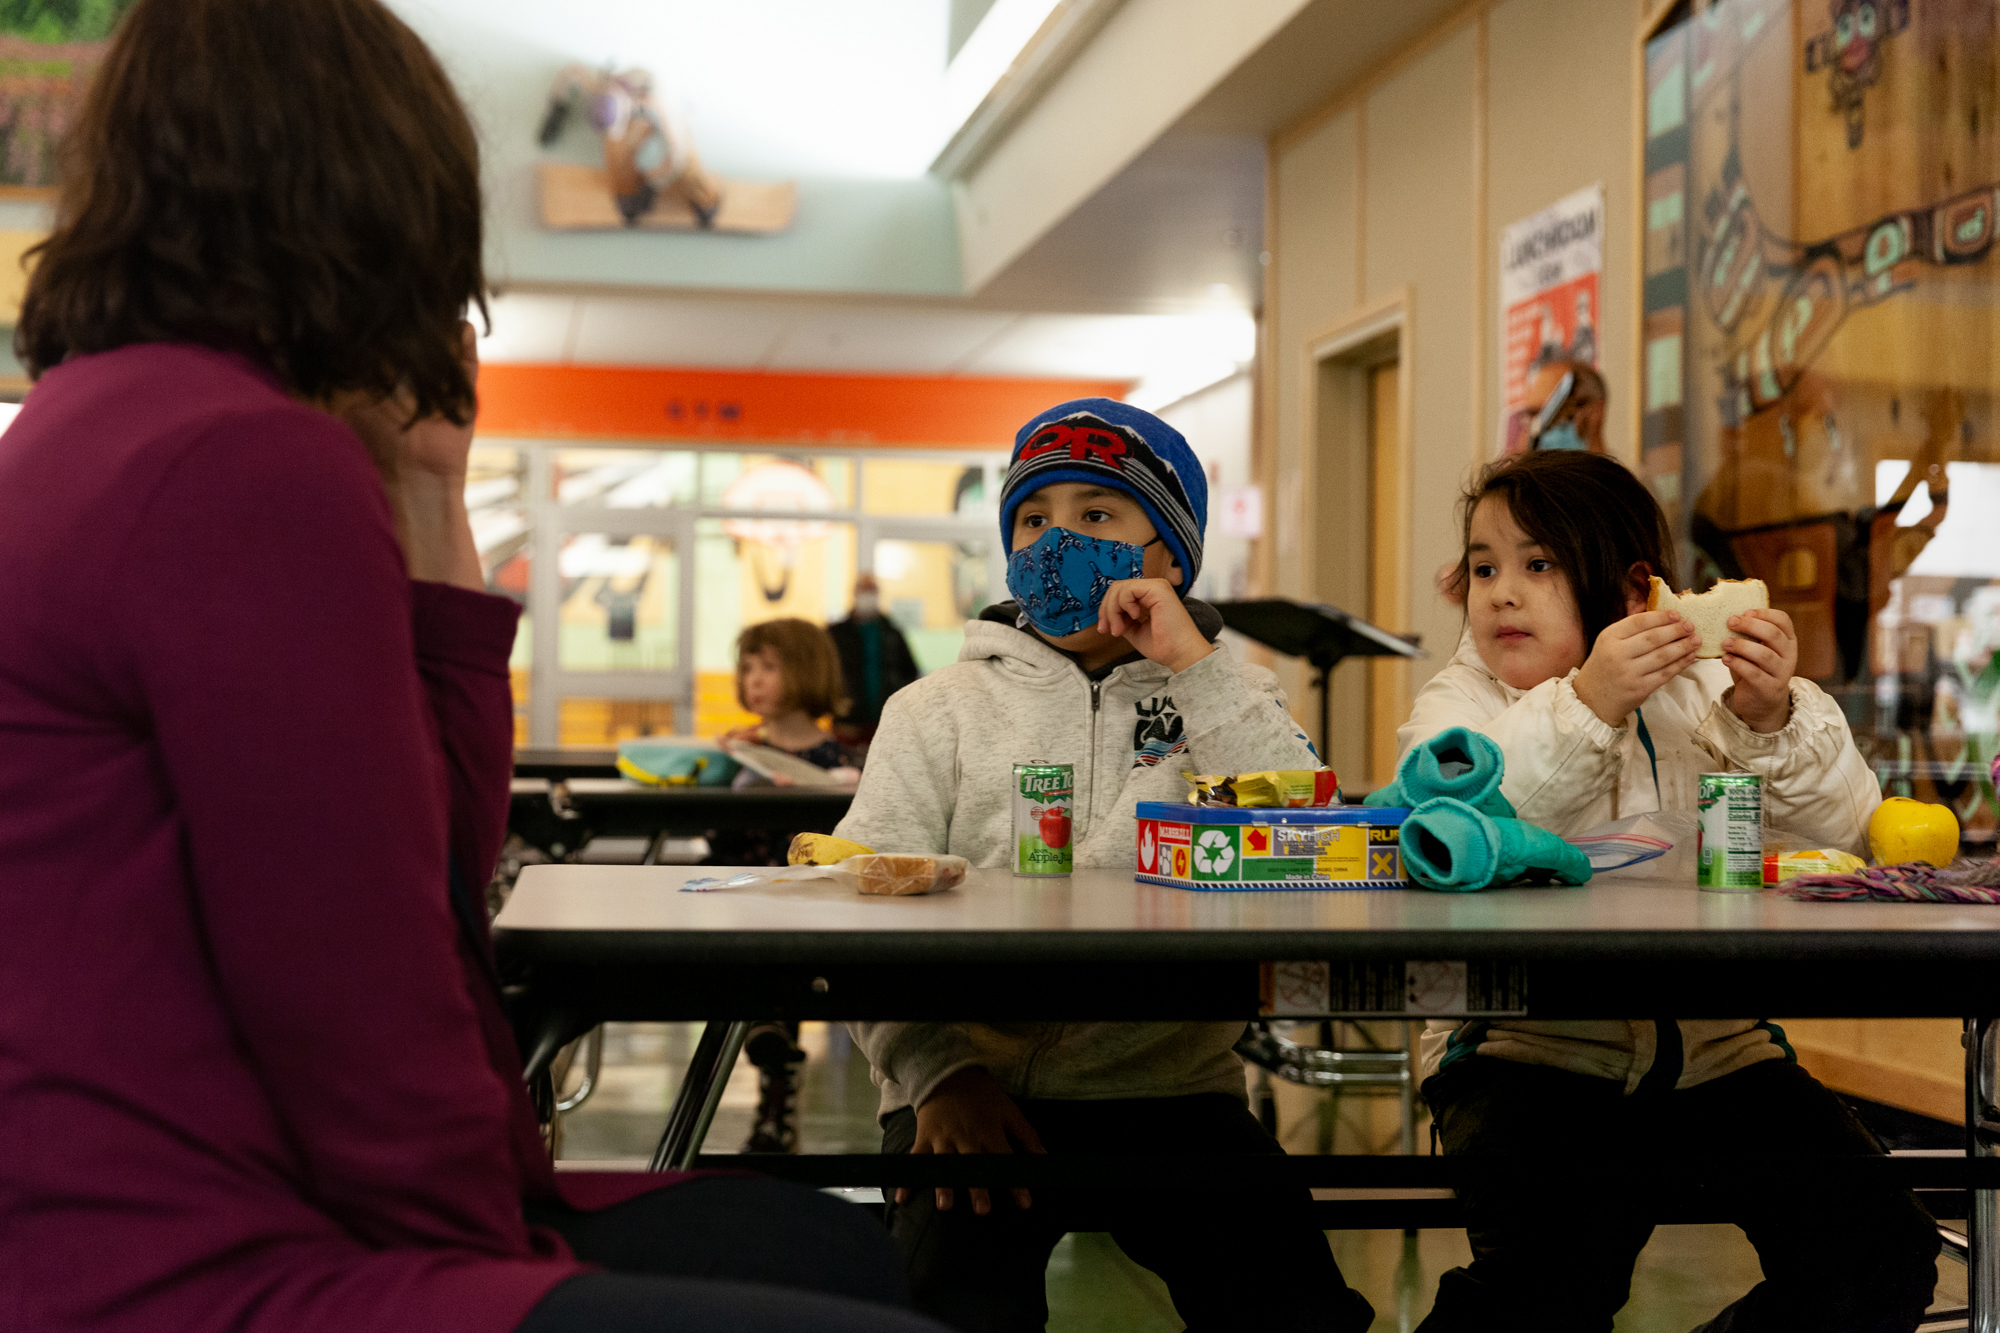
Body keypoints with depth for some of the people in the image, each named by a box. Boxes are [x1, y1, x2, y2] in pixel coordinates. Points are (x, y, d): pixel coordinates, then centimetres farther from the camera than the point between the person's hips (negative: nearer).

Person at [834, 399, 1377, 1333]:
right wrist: (939, 1073, -16)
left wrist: (1193, 666, -8)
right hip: (975, 1089, 0)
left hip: (1170, 1089, 1)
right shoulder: (939, 710, 11)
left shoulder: (1223, 699, 13)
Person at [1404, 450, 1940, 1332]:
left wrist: (1774, 719, -21)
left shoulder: (1698, 688, 9)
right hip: (1526, 1049, -3)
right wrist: (1586, 705, -33)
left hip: (1711, 1047, 4)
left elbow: (1847, 828, -1)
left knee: (1882, 1260, -11)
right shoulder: (1457, 704, 2)